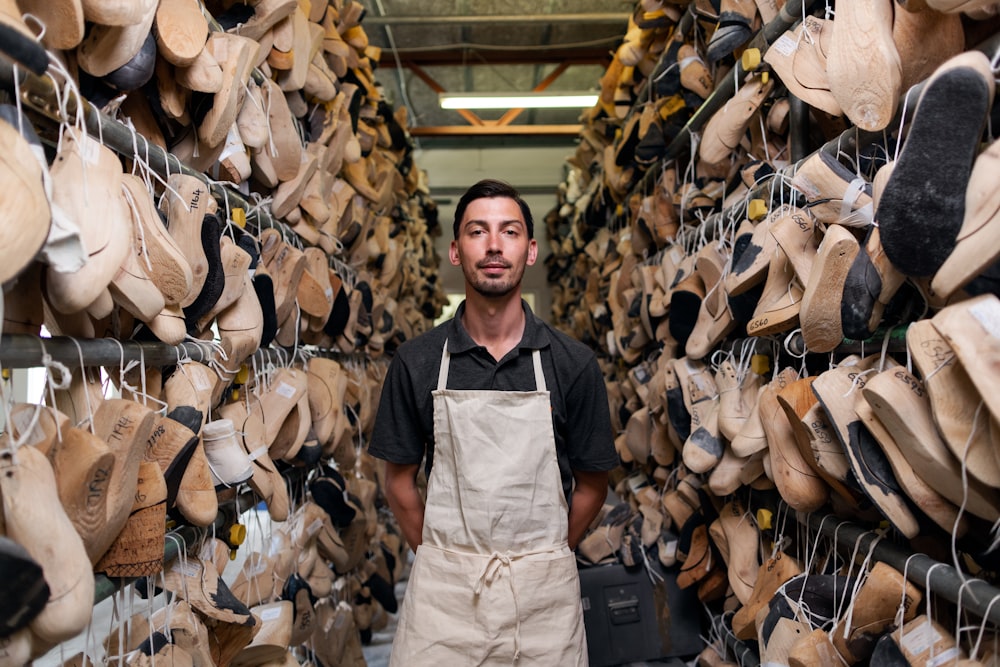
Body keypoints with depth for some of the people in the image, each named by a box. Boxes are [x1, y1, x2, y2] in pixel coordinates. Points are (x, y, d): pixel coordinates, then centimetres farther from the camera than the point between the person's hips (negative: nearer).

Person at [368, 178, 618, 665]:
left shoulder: (573, 363, -5)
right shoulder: (416, 362, -3)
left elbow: (591, 484, 3)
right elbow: (399, 482, 4)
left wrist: (542, 562, 2)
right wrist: (443, 561, 2)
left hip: (542, 590, 0)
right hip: (443, 590, 0)